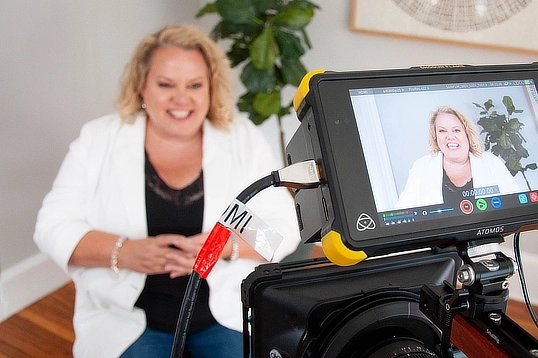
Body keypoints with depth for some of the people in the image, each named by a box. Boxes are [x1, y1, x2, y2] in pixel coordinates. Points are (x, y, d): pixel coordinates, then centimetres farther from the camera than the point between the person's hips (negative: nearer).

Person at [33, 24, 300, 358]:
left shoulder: (244, 139, -3)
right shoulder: (98, 140, -3)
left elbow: (285, 228, -4)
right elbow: (53, 226, -4)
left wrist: (226, 245, -23)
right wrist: (125, 252, -21)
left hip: (229, 312, 1)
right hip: (130, 317, 0)